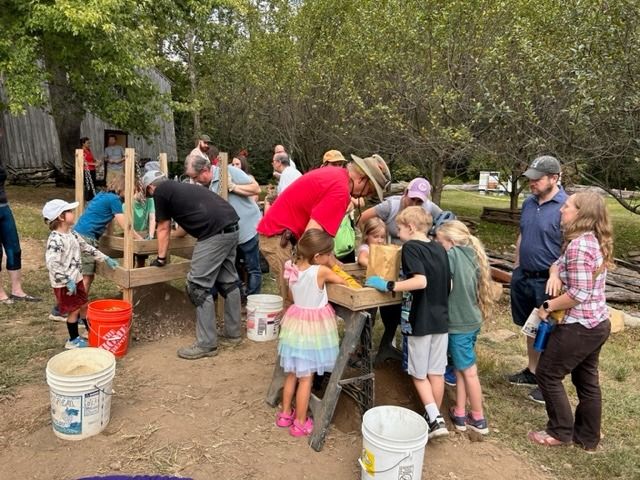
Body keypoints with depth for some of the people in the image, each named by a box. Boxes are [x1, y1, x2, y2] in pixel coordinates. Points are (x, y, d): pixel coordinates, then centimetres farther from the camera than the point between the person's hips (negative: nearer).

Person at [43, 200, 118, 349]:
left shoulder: (72, 234, 6)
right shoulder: (55, 240, -24)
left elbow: (87, 248, 16)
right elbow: (52, 264, -31)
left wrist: (106, 259, 15)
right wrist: (68, 281, -29)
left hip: (76, 279, 9)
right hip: (64, 284, -9)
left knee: (84, 305, 18)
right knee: (74, 310, 3)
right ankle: (73, 340, 19)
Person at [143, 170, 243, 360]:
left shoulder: (161, 191, 6)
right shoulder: (180, 187, 29)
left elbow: (163, 229, 13)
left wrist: (161, 258, 25)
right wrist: (172, 234, 61)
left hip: (215, 233, -9)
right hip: (231, 228, 9)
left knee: (199, 287, -3)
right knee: (228, 282, 17)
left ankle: (206, 345, 3)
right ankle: (232, 333, 29)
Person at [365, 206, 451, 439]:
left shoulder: (410, 247, -12)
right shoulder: (440, 248, 9)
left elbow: (420, 281, -27)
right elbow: (449, 284, 12)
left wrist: (388, 285, -23)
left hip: (420, 321, -6)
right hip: (441, 319, 6)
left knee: (419, 374, 9)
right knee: (436, 372, 15)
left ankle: (434, 419, 3)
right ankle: (435, 417, 27)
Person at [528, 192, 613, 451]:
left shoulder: (579, 245, -24)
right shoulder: (592, 239, 8)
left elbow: (579, 294, -25)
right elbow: (558, 263, 14)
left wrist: (548, 307, -13)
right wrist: (554, 274, -9)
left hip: (579, 326, -10)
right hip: (598, 323, 10)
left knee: (547, 374, 5)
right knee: (587, 380, 19)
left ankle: (560, 432, 19)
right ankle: (588, 438, 32)